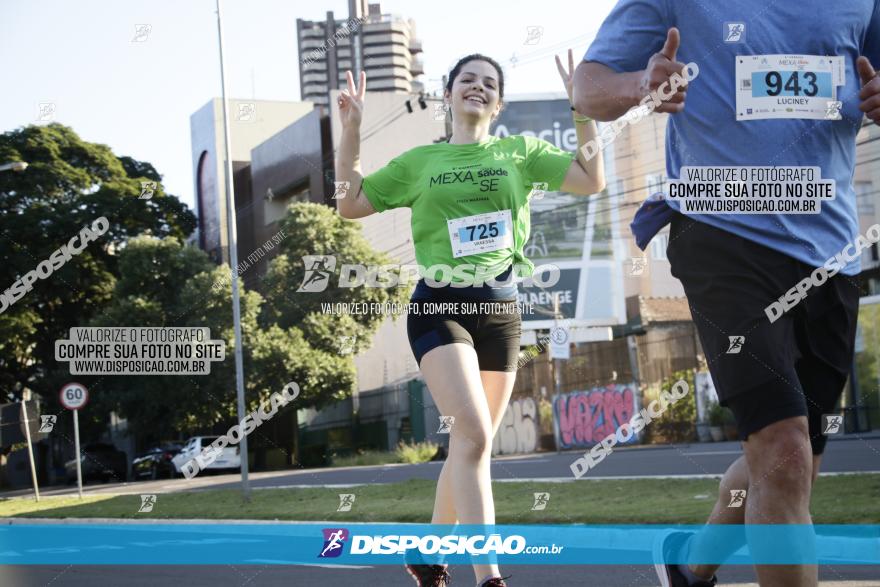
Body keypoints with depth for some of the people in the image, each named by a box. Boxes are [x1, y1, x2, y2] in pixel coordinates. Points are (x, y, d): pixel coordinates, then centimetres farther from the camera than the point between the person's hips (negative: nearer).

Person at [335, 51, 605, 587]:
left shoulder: (519, 153, 11)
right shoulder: (420, 162, 9)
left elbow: (592, 181, 4)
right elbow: (350, 205, 11)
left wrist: (584, 109, -2)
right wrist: (352, 130, 4)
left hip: (501, 310, 3)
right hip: (440, 306, -3)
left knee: (470, 444, 9)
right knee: (474, 434, -22)